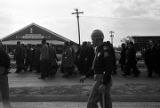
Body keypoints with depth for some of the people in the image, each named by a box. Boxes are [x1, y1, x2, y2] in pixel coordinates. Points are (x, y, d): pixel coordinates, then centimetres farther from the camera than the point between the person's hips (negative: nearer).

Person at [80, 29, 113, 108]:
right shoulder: (99, 50, 16)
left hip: (102, 80, -10)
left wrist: (104, 84, -27)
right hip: (100, 79, 10)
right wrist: (85, 76, 20)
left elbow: (109, 68, -23)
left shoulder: (105, 50, -16)